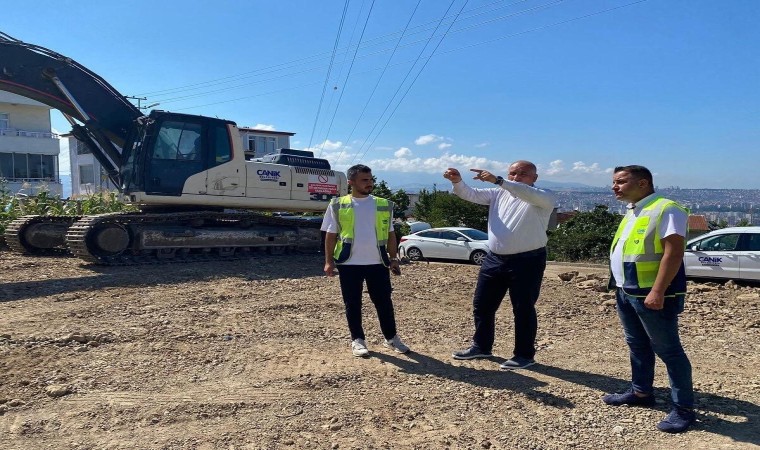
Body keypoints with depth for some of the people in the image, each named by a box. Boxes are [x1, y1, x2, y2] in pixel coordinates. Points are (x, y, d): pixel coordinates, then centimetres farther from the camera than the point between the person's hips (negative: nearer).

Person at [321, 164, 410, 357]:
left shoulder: (384, 205, 6)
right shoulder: (338, 206, 1)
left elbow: (390, 234, 11)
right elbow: (331, 235, 3)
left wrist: (393, 258, 6)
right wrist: (329, 261, -3)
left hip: (377, 263, 2)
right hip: (349, 264, -1)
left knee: (384, 301, 8)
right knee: (352, 304, 6)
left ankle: (391, 338, 23)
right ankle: (357, 340, 20)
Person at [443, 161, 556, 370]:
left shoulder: (544, 198, -6)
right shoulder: (498, 193, 11)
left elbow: (528, 194, -28)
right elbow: (470, 194, 2)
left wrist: (497, 180, -37)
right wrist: (457, 181, -20)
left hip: (527, 260, -5)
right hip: (495, 258, 6)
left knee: (523, 309, 3)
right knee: (482, 305, 12)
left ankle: (524, 355, 19)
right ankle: (481, 346, 30)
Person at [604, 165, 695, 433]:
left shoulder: (666, 210, -14)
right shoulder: (632, 213, 15)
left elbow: (674, 253, -21)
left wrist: (657, 291, -25)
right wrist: (619, 286, 19)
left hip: (653, 295, -9)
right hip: (626, 293, 9)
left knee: (668, 350, 0)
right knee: (637, 346, 18)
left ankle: (684, 408, 10)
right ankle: (641, 392, 32)